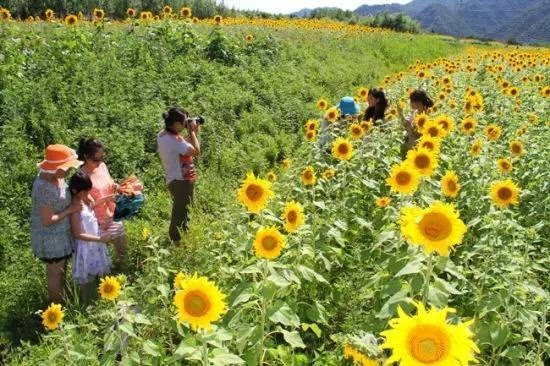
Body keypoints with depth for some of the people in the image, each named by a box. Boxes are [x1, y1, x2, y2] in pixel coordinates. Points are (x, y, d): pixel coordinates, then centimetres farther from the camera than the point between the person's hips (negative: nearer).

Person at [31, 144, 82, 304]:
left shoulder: (55, 176, -7)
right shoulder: (45, 188, -34)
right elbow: (47, 221, -28)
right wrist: (70, 210, -21)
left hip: (60, 234, 9)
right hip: (51, 238, -9)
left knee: (61, 269, 27)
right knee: (55, 274, 13)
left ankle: (62, 299, 48)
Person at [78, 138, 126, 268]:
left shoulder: (102, 166, -5)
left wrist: (116, 187, -9)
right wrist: (104, 199, -30)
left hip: (112, 216, 7)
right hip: (97, 221, -7)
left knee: (122, 247, 21)